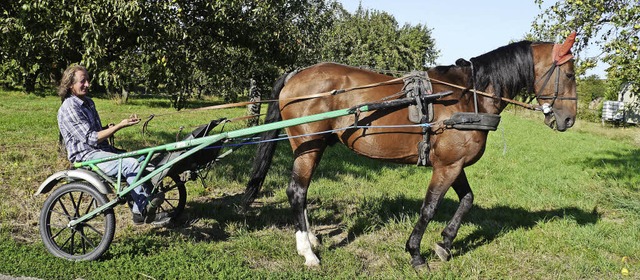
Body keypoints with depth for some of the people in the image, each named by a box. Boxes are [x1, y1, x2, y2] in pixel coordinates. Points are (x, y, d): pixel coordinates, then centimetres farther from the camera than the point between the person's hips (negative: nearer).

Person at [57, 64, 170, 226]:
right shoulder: (69, 108, -13)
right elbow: (91, 139, -19)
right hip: (86, 156, -9)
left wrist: (109, 129, 1)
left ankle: (140, 212, -9)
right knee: (131, 164, -28)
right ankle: (143, 210, -20)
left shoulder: (88, 102, 16)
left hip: (102, 150, 9)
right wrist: (119, 125, -22)